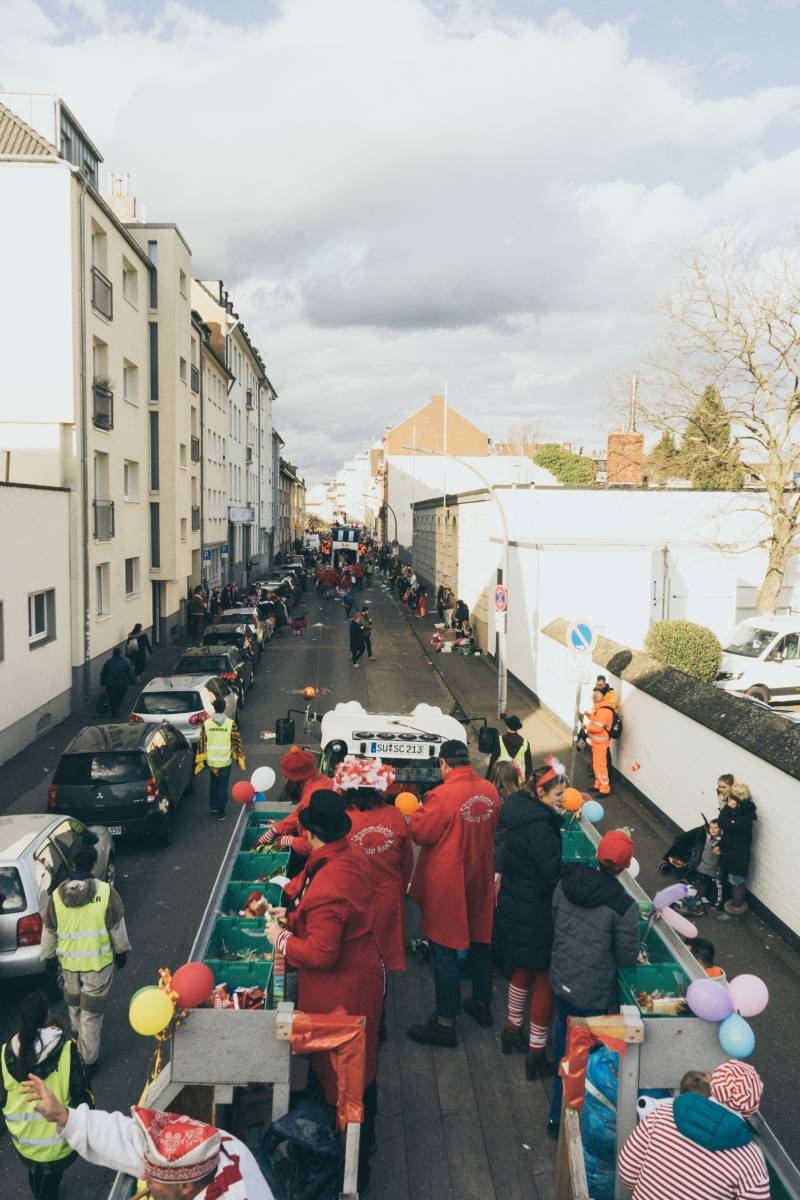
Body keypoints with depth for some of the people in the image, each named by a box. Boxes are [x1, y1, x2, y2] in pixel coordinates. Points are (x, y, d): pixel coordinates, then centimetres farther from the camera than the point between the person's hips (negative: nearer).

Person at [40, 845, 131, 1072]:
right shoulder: (106, 892, -18)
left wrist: (49, 956, 17)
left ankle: (78, 1032, 52)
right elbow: (117, 926, -9)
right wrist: (122, 951, 6)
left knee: (74, 1002, 28)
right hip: (98, 961, -3)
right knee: (92, 1010, 8)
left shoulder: (57, 895, -9)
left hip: (68, 961, 3)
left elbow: (49, 931, 2)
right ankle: (88, 1059, 14)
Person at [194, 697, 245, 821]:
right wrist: (240, 759, 4)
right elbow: (236, 742, -7)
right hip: (225, 761, -2)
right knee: (222, 786, 7)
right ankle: (220, 813, 11)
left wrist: (200, 760, 9)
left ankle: (212, 806, 35)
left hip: (211, 761, 2)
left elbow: (201, 743, -1)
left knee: (213, 783, 24)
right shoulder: (231, 724, -12)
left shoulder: (206, 724, -6)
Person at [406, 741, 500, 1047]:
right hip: (480, 879, 6)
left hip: (447, 885, -6)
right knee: (480, 940, 21)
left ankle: (445, 1023, 10)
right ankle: (482, 1003, 37)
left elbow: (420, 833, -15)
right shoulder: (490, 791, -4)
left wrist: (421, 812, 1)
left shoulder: (443, 795, -23)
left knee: (445, 951, 3)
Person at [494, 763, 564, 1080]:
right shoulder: (539, 826, -26)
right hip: (535, 914, -9)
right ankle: (536, 1054, 15)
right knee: (545, 977, 5)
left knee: (523, 969, 25)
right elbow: (554, 873, -23)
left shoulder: (518, 811, 2)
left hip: (514, 907, 9)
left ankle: (513, 1029, 41)